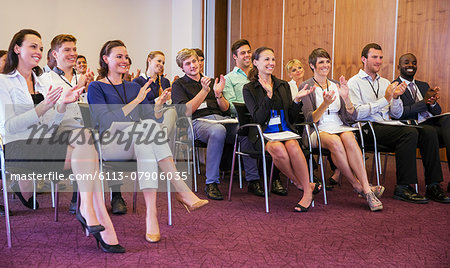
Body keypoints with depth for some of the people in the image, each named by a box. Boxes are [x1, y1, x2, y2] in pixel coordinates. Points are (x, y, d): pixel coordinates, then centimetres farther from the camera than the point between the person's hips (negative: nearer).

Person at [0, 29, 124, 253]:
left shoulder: (42, 84, 22)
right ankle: (101, 221, -30)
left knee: (85, 133, -26)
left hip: (46, 143, 6)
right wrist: (44, 106, -19)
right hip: (19, 147, -6)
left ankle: (87, 208, -31)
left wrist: (62, 104, -6)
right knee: (86, 144, -28)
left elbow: (50, 123, 13)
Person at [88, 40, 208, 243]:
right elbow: (107, 122, -10)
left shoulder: (134, 87, 24)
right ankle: (182, 189, -40)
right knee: (148, 126, -34)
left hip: (138, 144, 4)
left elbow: (153, 118, 15)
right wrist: (137, 101, -14)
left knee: (149, 125, -34)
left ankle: (151, 211, -45)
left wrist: (159, 104, -6)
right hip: (110, 143, -4)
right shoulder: (96, 88, 7)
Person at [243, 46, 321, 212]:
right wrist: (269, 95, -16)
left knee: (292, 145, -32)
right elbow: (258, 119, -7)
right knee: (278, 149, -35)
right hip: (264, 134, -3)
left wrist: (297, 100, -3)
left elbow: (290, 117, 14)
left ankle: (307, 191, -23)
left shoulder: (283, 85, 17)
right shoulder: (249, 89, 5)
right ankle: (301, 184, -14)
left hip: (285, 130, 3)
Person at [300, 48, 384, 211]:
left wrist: (346, 98, -11)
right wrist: (325, 104, -25)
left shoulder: (336, 86, 17)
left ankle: (366, 189, -39)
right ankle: (358, 186, -25)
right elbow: (310, 119, -8)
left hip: (339, 127, 3)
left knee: (348, 137, -33)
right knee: (335, 142, -36)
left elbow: (352, 117, 8)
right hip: (318, 131, -3)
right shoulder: (306, 87, 5)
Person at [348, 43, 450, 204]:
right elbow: (356, 113, -13)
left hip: (388, 127, 7)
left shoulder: (385, 82, 22)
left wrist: (396, 97, -2)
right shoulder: (354, 83, 2)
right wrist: (384, 99, -15)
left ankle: (433, 185, -13)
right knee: (410, 133, -30)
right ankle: (403, 188, -24)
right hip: (368, 129, -6)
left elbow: (397, 115, 18)